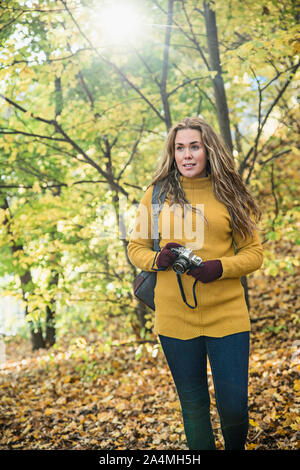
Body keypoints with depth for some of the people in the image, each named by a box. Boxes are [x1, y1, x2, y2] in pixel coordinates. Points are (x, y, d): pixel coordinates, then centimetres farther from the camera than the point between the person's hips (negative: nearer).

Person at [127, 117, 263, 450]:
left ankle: (236, 447, 34)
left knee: (233, 404, 3)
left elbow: (254, 253, 3)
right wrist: (157, 259, -13)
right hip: (175, 318, 1)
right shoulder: (158, 192, 4)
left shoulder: (229, 194, 2)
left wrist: (221, 267, -16)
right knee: (193, 404, 13)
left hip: (226, 315, -1)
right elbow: (135, 247, 9)